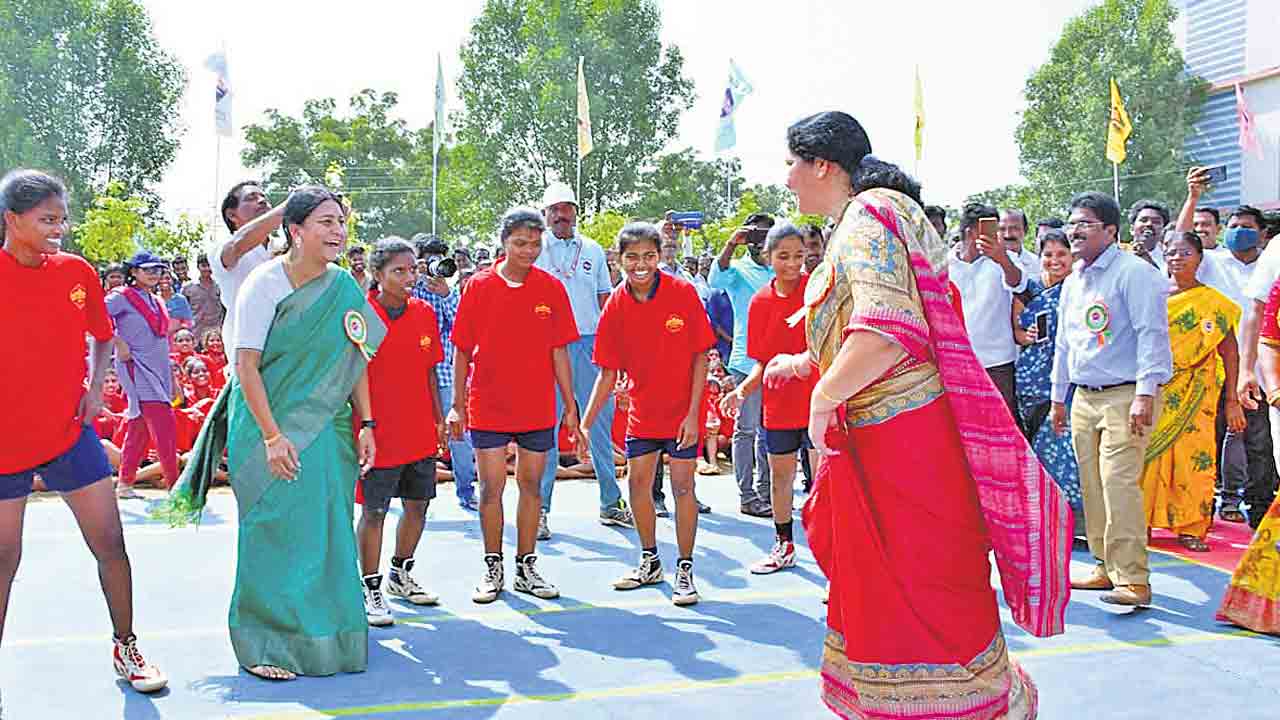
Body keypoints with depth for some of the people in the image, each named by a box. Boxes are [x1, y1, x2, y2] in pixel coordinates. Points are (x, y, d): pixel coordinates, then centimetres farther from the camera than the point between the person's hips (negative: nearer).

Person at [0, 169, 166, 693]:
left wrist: (95, 385, 2)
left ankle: (125, 649, 19)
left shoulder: (77, 271, 1)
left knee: (109, 543, 3)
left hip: (70, 432, 3)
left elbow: (103, 336, 17)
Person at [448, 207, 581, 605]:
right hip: (488, 408, -1)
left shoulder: (551, 289, 1)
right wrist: (457, 405, -1)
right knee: (491, 487, 2)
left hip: (537, 408, 1)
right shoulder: (479, 286, -2)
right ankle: (493, 568, 16)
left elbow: (559, 351, 4)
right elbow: (462, 350, 2)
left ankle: (526, 567, 20)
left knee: (531, 485, 8)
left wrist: (570, 406, 3)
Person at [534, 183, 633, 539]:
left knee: (601, 422, 6)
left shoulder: (593, 250, 13)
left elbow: (605, 300, 15)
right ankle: (540, 508, 4)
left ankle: (610, 503, 15)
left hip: (590, 343, 3)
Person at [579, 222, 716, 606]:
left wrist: (693, 413, -15)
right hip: (643, 411, 4)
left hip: (682, 411, -4)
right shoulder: (616, 306, -7)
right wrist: (586, 423, -8)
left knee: (682, 486, -2)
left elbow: (700, 358, -10)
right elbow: (607, 372, -2)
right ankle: (650, 562, 27)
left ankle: (685, 570, 10)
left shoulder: (683, 293, -15)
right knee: (638, 483, 8)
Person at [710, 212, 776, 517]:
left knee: (769, 430, 12)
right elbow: (715, 280, -22)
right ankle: (746, 496, 3)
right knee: (746, 429, -2)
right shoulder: (738, 269, 1)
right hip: (747, 360, -6)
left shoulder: (778, 273, 15)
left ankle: (764, 492, 21)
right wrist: (731, 245, -29)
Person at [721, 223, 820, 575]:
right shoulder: (761, 301, 1)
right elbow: (763, 360, 6)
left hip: (818, 400, -4)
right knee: (780, 476, 16)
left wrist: (801, 361, -29)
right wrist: (743, 390, -10)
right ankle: (784, 546, 33)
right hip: (778, 403, 4)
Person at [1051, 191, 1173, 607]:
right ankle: (1107, 567, 18)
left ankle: (1133, 580, -12)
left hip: (1125, 396, -8)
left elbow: (1152, 334, -14)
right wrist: (1058, 397, 24)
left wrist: (1145, 393, -20)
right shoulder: (1072, 282, 18)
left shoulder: (1134, 272, -8)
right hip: (1084, 398, 8)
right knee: (1092, 486, 8)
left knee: (1119, 483, -15)